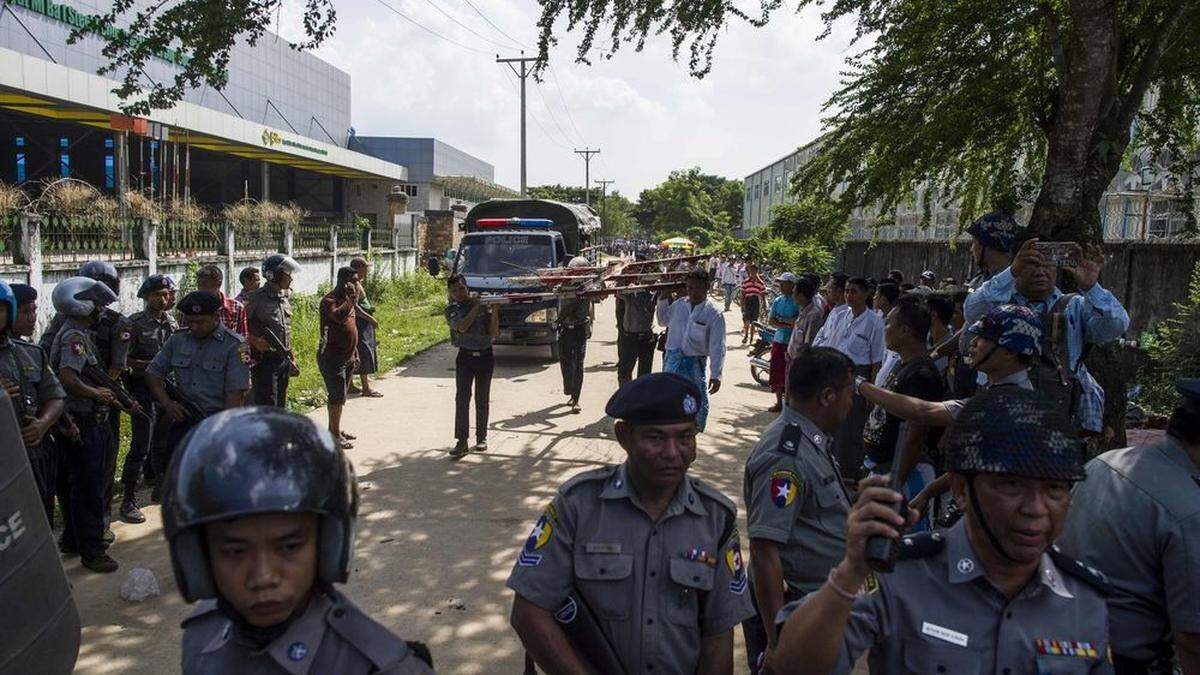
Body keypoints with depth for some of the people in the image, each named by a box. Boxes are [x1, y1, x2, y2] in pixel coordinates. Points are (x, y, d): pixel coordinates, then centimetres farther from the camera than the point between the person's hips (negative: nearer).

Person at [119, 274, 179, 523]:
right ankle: (128, 501, -1)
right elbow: (124, 360, -11)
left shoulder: (172, 322, 9)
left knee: (164, 443, 16)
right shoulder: (135, 323, -8)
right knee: (141, 447, -7)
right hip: (143, 389, -6)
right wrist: (150, 365, -19)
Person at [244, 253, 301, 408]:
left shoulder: (284, 299, 12)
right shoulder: (255, 299, -13)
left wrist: (291, 358, 19)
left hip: (283, 360, 8)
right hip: (264, 361, -8)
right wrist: (253, 340, -26)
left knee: (280, 406, 15)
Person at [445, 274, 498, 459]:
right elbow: (462, 327, -19)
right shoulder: (452, 310, 0)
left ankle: (481, 438, 21)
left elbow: (494, 334, -3)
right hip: (465, 356, -1)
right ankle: (461, 441, -11)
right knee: (462, 398, -10)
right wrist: (476, 307, -16)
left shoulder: (484, 304, 1)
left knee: (482, 399, 9)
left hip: (485, 356, 1)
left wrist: (494, 312, -13)